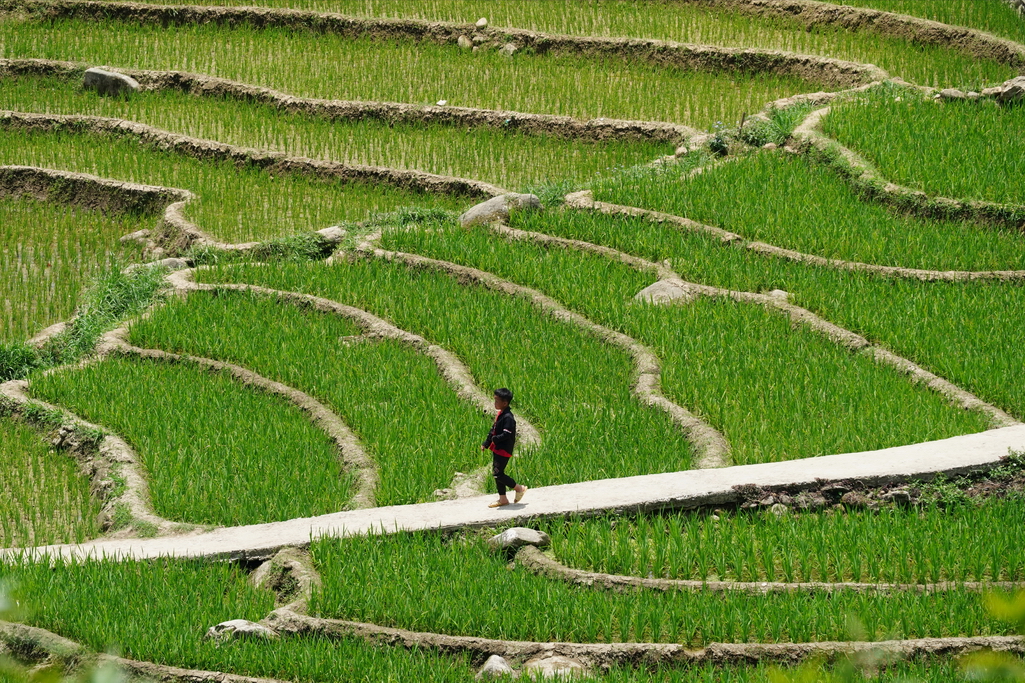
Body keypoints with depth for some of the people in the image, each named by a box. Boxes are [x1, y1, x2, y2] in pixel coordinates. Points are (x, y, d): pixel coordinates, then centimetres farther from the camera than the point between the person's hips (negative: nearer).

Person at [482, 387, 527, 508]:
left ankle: (519, 488, 6)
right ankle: (502, 499, 21)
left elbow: (506, 434, -27)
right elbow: (493, 430, 18)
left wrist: (495, 439, -16)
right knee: (497, 474, 12)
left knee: (498, 474, -11)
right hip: (497, 449, 10)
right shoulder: (500, 414, 10)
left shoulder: (508, 417, -21)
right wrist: (486, 444, 16)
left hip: (504, 451, -10)